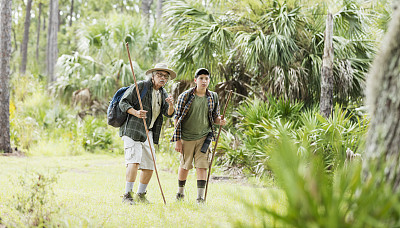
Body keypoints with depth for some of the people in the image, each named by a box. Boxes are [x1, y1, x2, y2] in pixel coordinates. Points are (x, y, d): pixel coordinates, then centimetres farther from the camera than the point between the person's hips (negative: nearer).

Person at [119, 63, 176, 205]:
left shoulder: (163, 94, 14)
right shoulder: (140, 86, -5)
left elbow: (169, 114, 3)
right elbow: (123, 102, -7)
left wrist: (171, 105, -20)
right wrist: (135, 112, -24)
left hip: (148, 133, 8)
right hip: (132, 130, -7)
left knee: (149, 165, 7)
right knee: (134, 161, -19)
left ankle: (141, 195, 21)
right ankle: (127, 195, -19)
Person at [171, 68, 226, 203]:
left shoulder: (213, 97, 4)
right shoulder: (185, 96, -6)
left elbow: (215, 117, 14)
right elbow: (177, 117, -3)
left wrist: (220, 121, -12)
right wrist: (177, 140, -8)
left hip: (203, 137, 1)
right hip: (186, 137, -1)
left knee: (202, 166, -8)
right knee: (184, 166, 9)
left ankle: (200, 197, -7)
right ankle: (180, 192, 32)